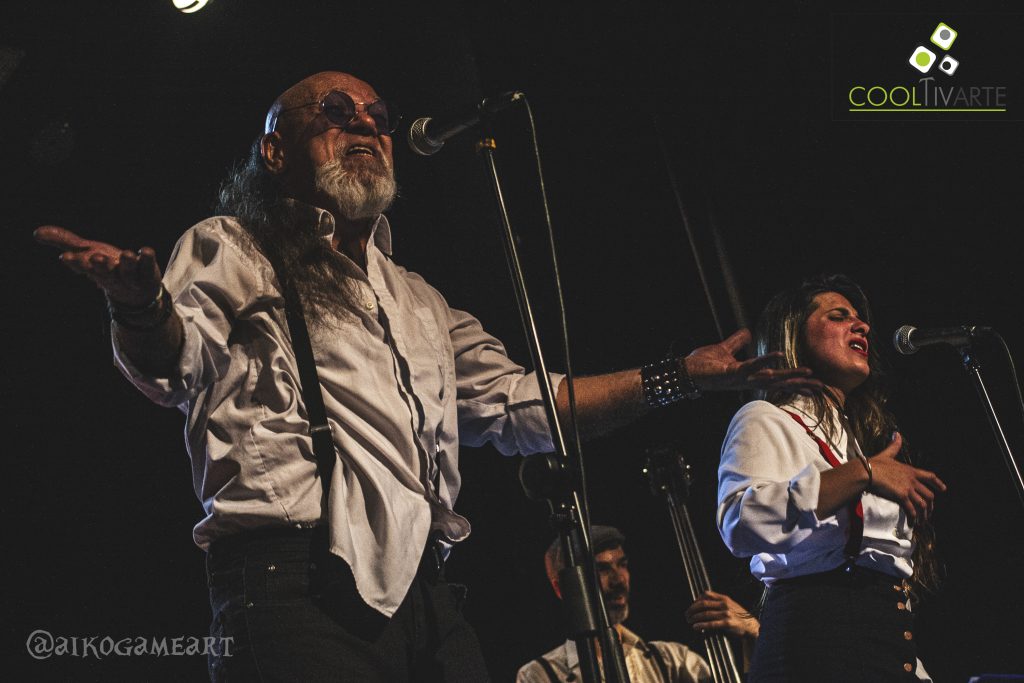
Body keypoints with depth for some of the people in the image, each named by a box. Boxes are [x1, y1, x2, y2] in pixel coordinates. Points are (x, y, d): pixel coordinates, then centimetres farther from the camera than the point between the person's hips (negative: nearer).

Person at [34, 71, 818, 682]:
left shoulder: (418, 302, 31)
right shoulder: (232, 249, 13)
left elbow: (520, 404, 28)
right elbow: (175, 363, -5)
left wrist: (683, 375, 20)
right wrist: (142, 301, -31)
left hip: (423, 595, 6)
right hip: (297, 582, -6)